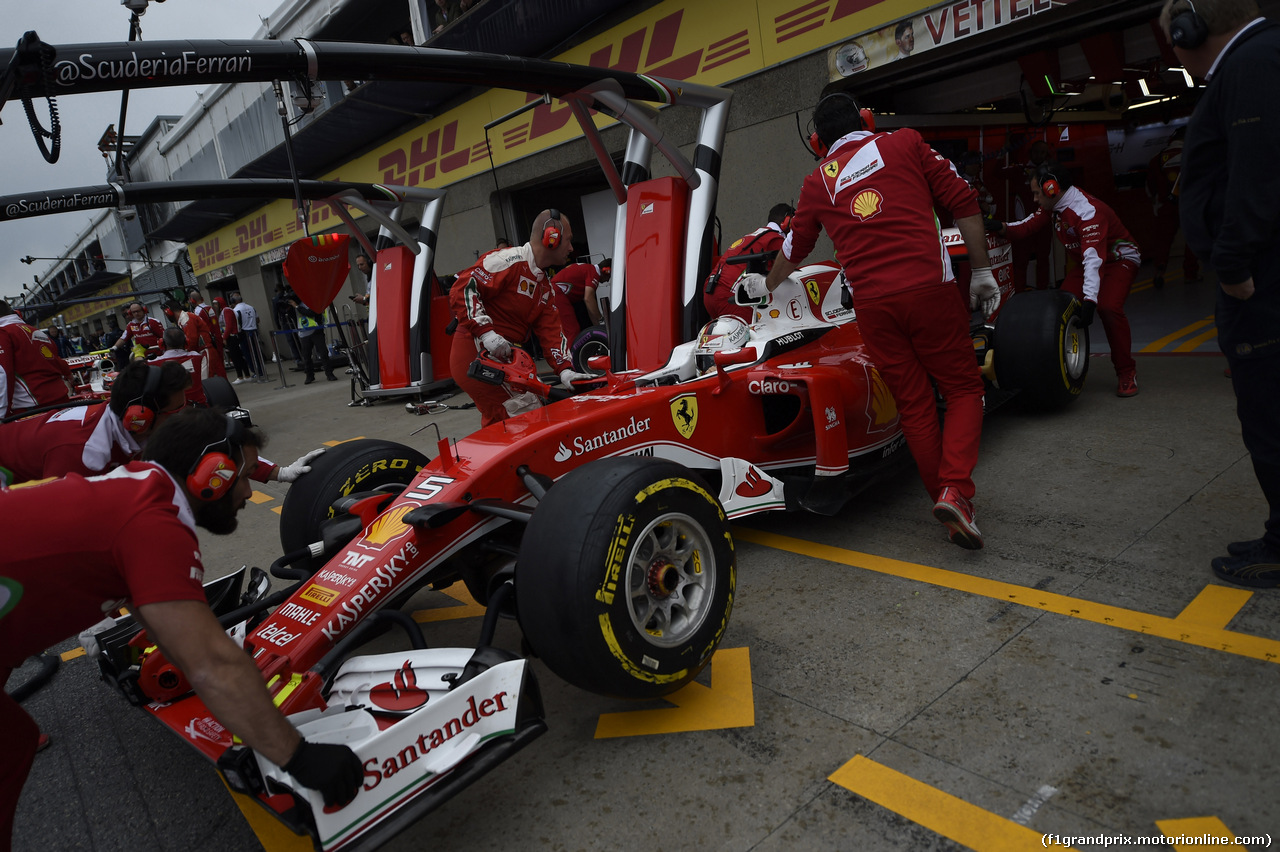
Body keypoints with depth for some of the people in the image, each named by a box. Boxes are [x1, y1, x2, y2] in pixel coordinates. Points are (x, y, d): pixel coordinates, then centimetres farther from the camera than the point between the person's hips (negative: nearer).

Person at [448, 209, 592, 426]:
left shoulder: (545, 286, 16)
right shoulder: (510, 261, -13)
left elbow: (551, 330, 9)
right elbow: (462, 289, -21)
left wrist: (565, 368, -7)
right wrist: (485, 332, -30)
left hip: (502, 360, 10)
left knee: (497, 422, 20)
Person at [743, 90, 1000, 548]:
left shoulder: (816, 183, 17)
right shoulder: (905, 142, 13)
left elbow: (793, 250, 31)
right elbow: (964, 202, 7)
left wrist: (766, 285, 49)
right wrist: (982, 272, 13)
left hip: (871, 305, 2)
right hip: (930, 288, -2)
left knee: (914, 408, 10)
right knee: (963, 389, 9)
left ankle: (953, 512, 14)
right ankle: (955, 489, -10)